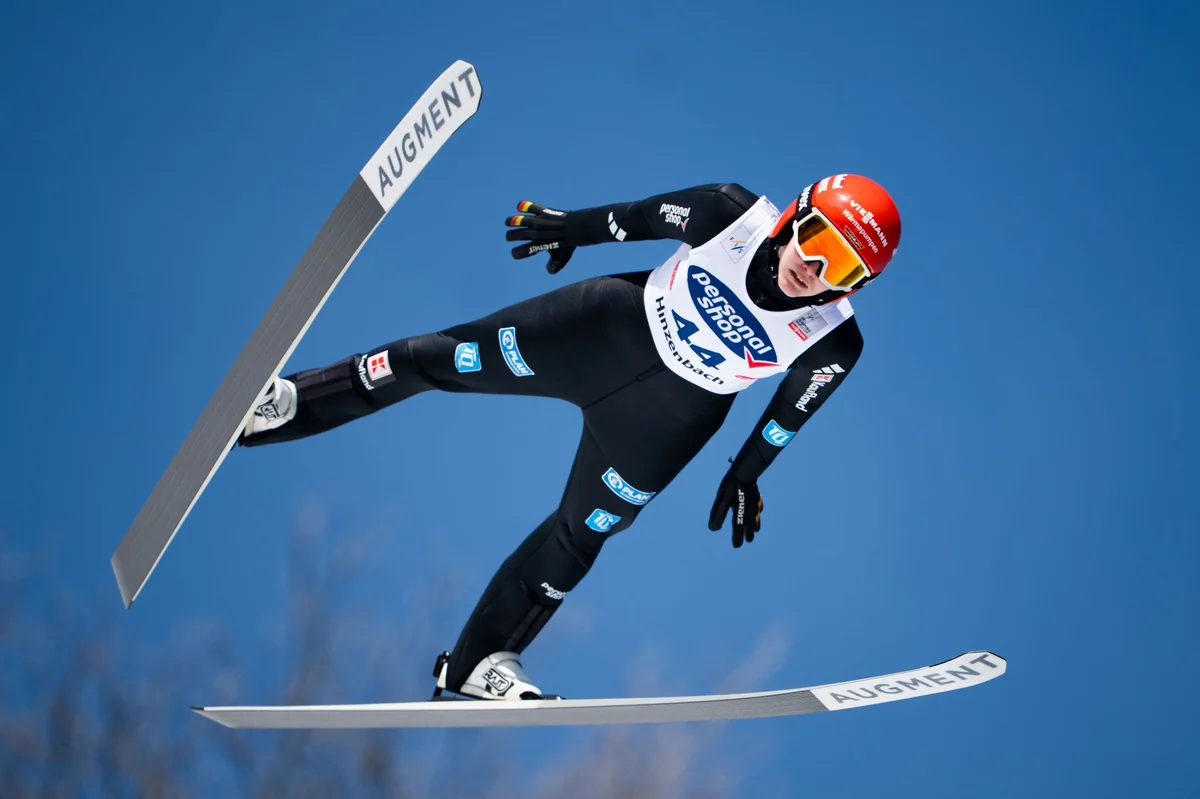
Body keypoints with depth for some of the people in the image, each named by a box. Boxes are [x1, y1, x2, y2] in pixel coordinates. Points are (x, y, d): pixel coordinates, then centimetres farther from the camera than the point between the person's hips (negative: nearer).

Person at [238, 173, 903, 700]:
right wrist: (576, 226, 8)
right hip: (612, 323, 0)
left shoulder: (834, 344, -23)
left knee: (578, 536, 8)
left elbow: (792, 408, -3)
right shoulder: (736, 215, -24)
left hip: (670, 413, 0)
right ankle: (282, 404, 11)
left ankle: (474, 665, 26)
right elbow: (651, 216, -6)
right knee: (445, 359, -2)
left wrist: (746, 476, 8)